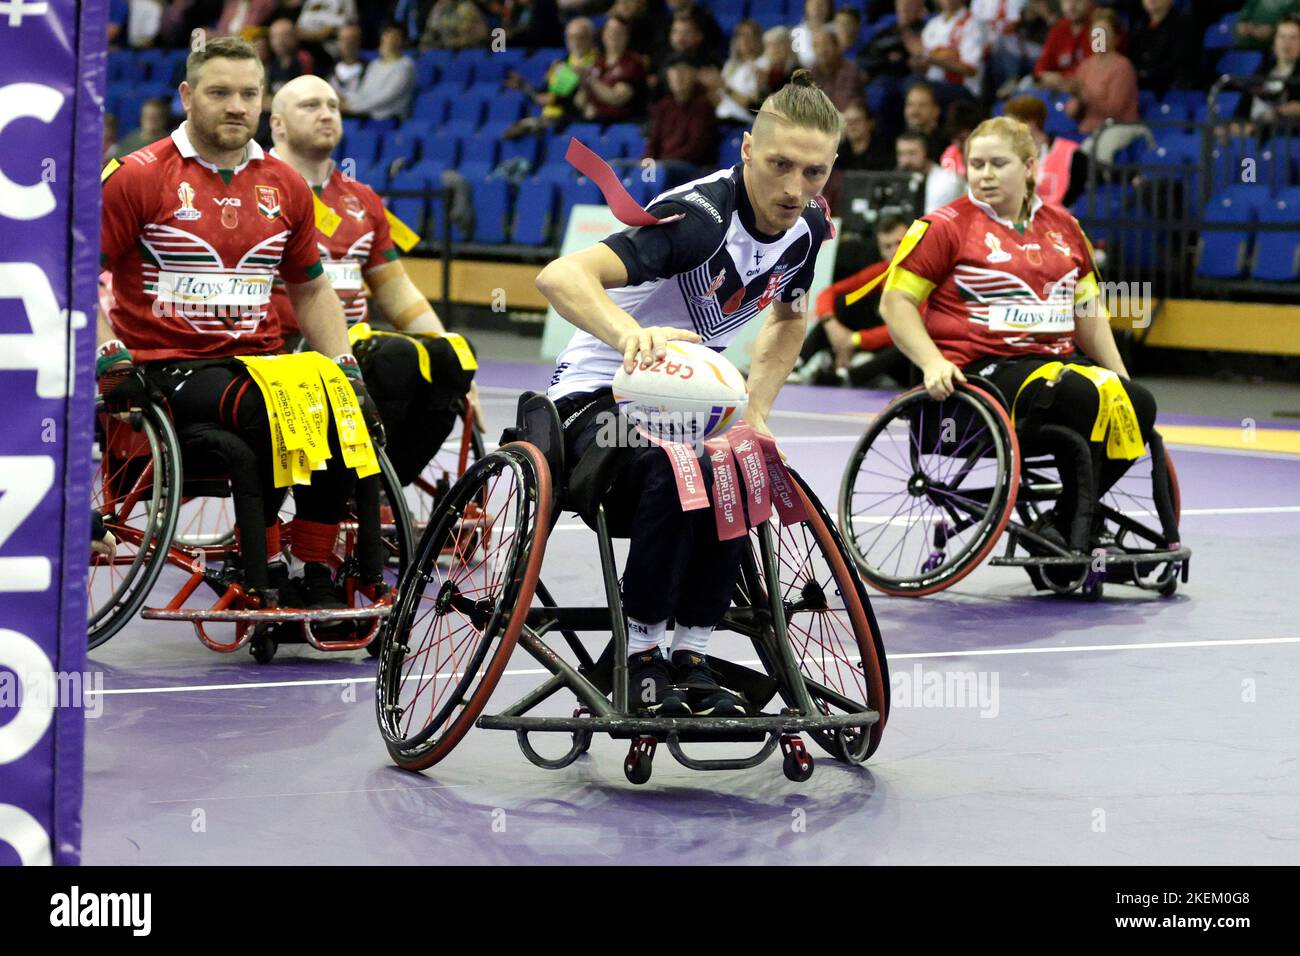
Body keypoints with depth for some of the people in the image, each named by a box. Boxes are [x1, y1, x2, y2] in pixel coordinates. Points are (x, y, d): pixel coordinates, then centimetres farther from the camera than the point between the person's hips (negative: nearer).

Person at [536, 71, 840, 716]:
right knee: (673, 474, -37)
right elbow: (560, 277, -43)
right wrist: (631, 333, -62)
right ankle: (640, 656, -21)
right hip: (598, 394, -6)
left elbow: (786, 318, 18)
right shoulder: (700, 216, -29)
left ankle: (691, 655, -12)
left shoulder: (807, 227, -6)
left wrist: (756, 415, 4)